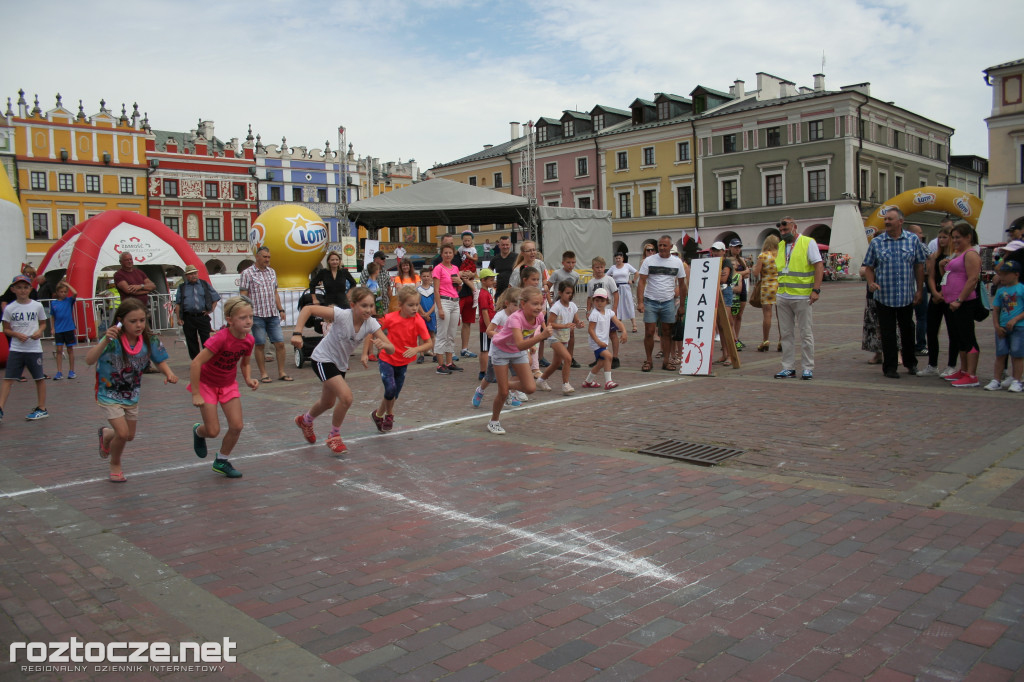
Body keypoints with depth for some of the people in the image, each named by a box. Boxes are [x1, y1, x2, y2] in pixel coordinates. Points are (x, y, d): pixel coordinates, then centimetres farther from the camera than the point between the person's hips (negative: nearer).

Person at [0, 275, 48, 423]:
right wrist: (18, 334, -13)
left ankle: (42, 409, 16)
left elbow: (43, 323, 12)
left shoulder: (37, 306, 1)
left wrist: (39, 331, -9)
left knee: (40, 378, 6)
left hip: (34, 348, 0)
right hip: (16, 349, 0)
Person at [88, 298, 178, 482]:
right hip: (109, 394, -5)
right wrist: (105, 341, -54)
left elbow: (160, 361, -4)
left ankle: (106, 434, 53)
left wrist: (169, 373, -25)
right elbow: (89, 360, -41)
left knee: (129, 436, 17)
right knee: (123, 433, -13)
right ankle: (115, 465, 19)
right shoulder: (113, 340, -29)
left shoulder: (150, 340, -17)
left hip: (132, 395, 5)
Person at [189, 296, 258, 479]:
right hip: (206, 383, -5)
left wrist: (248, 379, -11)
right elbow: (195, 363, -29)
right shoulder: (221, 338, -31)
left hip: (229, 384, 5)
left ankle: (221, 462, 20)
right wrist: (196, 394, -26)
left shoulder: (249, 340, -12)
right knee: (213, 431, -5)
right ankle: (198, 431, 34)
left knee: (237, 426, -4)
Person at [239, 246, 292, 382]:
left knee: (280, 343, 0)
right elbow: (243, 295, -4)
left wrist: (280, 310, 15)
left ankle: (281, 372, 9)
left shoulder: (272, 272, 16)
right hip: (257, 315, -5)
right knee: (260, 345, 1)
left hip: (273, 315, 5)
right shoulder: (247, 273, -1)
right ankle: (263, 374, 9)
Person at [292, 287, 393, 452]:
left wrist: (382, 344, -42)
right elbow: (307, 309, -29)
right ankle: (334, 436, 2)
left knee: (328, 403, 24)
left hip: (340, 363, 7)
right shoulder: (342, 315, -31)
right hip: (323, 359, -6)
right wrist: (297, 333, -39)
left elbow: (391, 348, -20)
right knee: (346, 396, -23)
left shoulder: (371, 323, -18)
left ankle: (305, 421, 58)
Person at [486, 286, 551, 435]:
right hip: (501, 350, -5)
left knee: (530, 388, -7)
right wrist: (541, 336, -59)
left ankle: (504, 385, 22)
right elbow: (520, 345, -51)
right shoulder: (516, 318, -36)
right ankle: (494, 421, 20)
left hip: (519, 352, 6)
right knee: (503, 392, -4)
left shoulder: (539, 316, -18)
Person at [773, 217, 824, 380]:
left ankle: (808, 368, 5)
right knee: (786, 333, 6)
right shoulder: (780, 246, 16)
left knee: (805, 334, -1)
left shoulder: (808, 243, -1)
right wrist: (776, 294, 14)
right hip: (782, 297, 6)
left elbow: (819, 266, -7)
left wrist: (816, 290, -16)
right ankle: (788, 367, 12)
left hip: (802, 297, -5)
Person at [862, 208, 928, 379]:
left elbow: (919, 266, 4)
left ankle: (910, 362, 32)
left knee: (907, 330, 15)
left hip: (907, 296, 1)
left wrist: (919, 290, 1)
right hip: (884, 296, -1)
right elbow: (869, 267, 5)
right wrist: (871, 283, -14)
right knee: (888, 333, 2)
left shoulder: (913, 240, 1)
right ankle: (890, 367, 11)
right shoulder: (876, 242, 1)